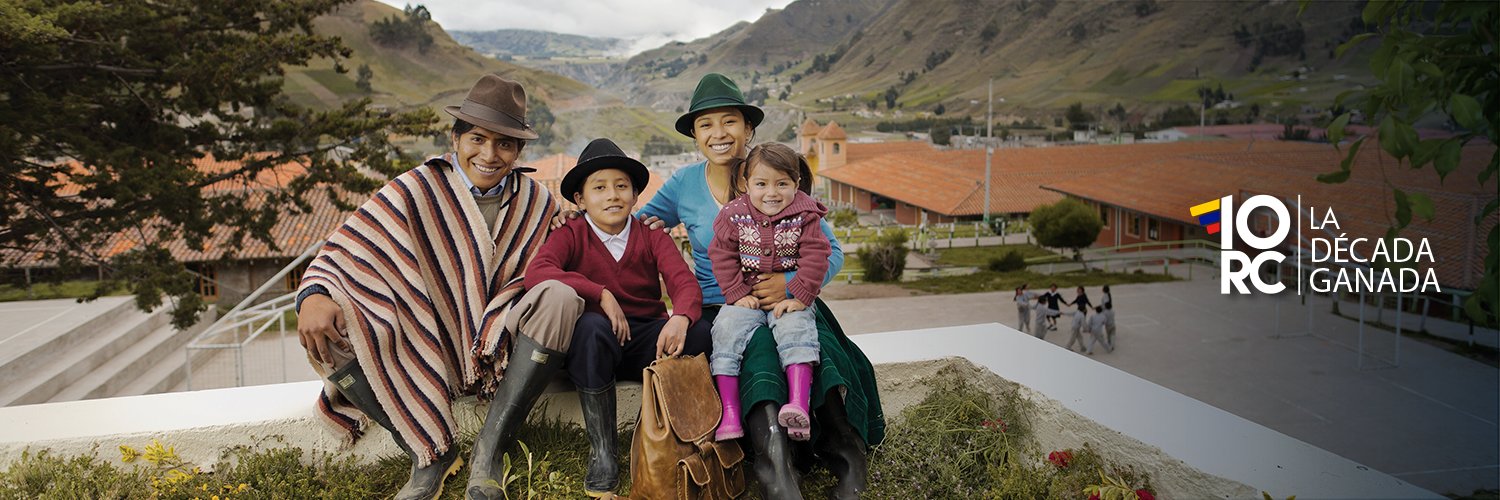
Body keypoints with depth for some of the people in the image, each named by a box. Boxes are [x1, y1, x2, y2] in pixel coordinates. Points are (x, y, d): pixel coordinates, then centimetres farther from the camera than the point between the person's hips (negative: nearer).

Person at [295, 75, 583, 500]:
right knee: (327, 323, -24)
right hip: (424, 351, -1)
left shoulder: (537, 202, 4)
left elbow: (556, 272, 7)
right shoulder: (417, 190, -5)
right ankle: (429, 453, -14)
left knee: (559, 297, -26)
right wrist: (313, 295, -32)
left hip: (499, 352, 1)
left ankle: (489, 449, -21)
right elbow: (343, 251, -12)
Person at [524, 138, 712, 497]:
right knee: (592, 327, -37)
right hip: (595, 346, -2)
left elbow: (684, 281, -12)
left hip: (646, 344, 2)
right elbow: (536, 273, -21)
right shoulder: (570, 235, 0)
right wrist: (601, 295, -29)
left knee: (699, 332, -27)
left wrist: (681, 318, -36)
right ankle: (602, 452, -24)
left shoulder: (652, 238, 6)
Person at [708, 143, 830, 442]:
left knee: (796, 329, -29)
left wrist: (799, 297, -15)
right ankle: (729, 413, -19)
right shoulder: (733, 215, 0)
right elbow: (722, 256, 0)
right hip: (745, 297, 2)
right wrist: (737, 294, -9)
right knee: (726, 331, -21)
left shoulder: (805, 216, -3)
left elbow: (815, 257, -7)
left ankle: (798, 406, -39)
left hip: (790, 297, -1)